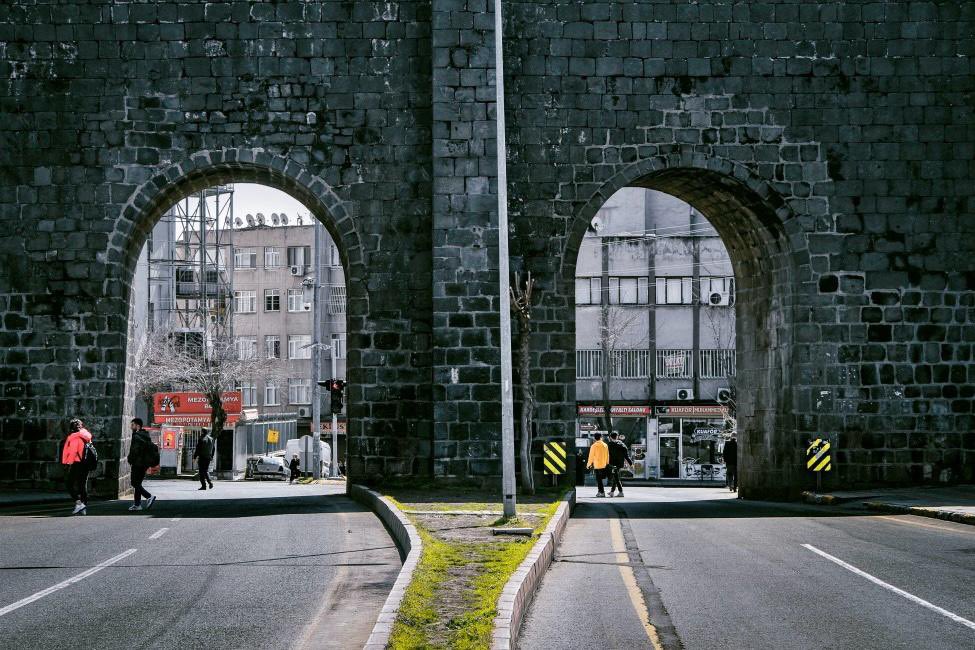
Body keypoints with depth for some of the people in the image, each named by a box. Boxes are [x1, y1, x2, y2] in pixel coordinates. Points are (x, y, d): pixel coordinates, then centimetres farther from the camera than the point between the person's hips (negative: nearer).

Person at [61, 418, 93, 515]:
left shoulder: (75, 437, -11)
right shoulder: (86, 436, 13)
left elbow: (72, 451, -17)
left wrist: (68, 463, -14)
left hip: (76, 463, -8)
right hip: (85, 463, 8)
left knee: (70, 485, -2)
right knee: (83, 485, 11)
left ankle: (78, 503, -18)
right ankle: (84, 509, 11)